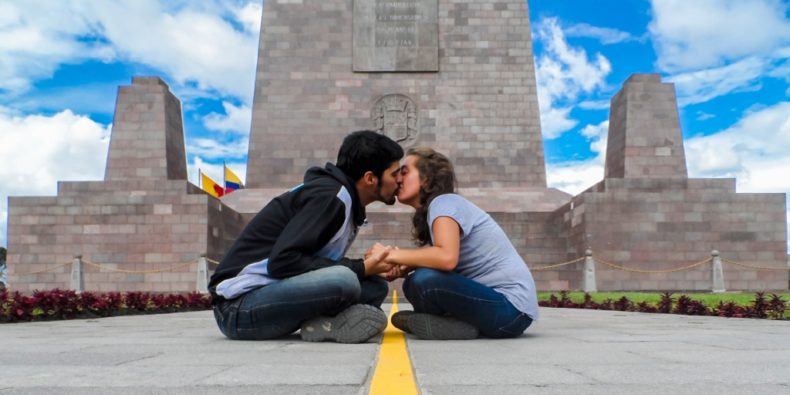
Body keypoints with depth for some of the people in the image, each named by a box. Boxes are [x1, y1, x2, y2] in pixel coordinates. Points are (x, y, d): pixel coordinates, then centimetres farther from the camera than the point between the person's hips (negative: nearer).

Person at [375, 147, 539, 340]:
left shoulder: (444, 202, -13)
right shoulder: (437, 207, 15)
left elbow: (447, 258, -30)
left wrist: (392, 254, -18)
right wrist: (404, 268, -8)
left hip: (511, 308, -9)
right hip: (493, 295, 9)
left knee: (424, 280, -26)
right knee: (413, 283, 8)